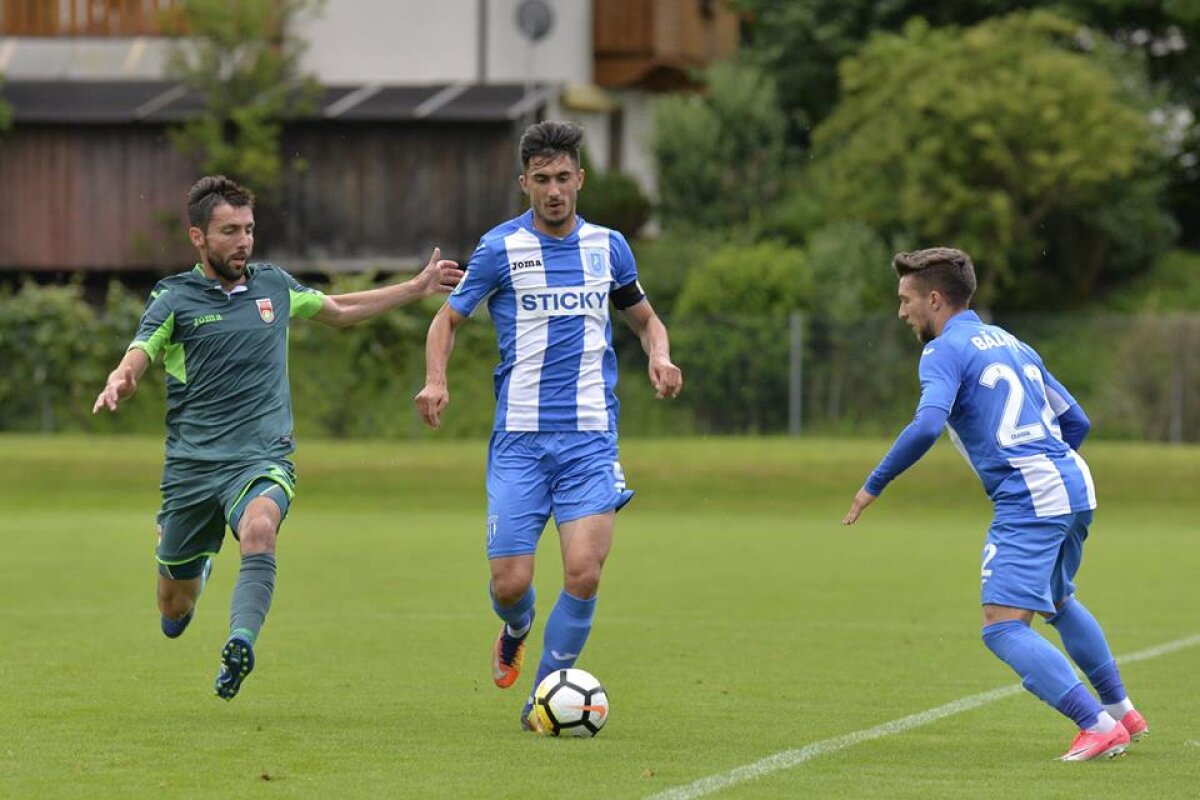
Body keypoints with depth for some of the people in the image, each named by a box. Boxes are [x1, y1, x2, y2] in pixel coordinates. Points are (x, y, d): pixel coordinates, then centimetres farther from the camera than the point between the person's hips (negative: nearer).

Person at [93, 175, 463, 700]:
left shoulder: (273, 286, 10)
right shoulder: (175, 300, -1)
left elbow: (339, 311, 29)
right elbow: (134, 361, -13)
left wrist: (418, 287, 26)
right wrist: (118, 383, -38)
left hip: (261, 459, 0)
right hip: (191, 463, 0)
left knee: (259, 529, -37)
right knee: (175, 617, 10)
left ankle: (240, 644, -53)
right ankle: (194, 570, 47)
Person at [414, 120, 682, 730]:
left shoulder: (607, 246, 8)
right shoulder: (501, 248, 0)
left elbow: (645, 319, 22)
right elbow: (448, 318, 9)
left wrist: (660, 357, 0)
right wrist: (436, 379, -10)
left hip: (591, 436, 1)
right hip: (520, 438, -1)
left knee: (583, 572, -16)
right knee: (510, 583, -6)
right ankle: (517, 631, 32)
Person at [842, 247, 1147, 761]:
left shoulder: (944, 352, -5)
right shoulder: (1009, 343, 21)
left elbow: (926, 426, -22)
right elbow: (1076, 422, 22)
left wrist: (874, 485, -13)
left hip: (1027, 501, -9)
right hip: (1075, 485, 9)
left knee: (1003, 629, -12)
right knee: (1058, 603, 32)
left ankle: (1098, 726, -21)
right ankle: (1122, 712, 38)